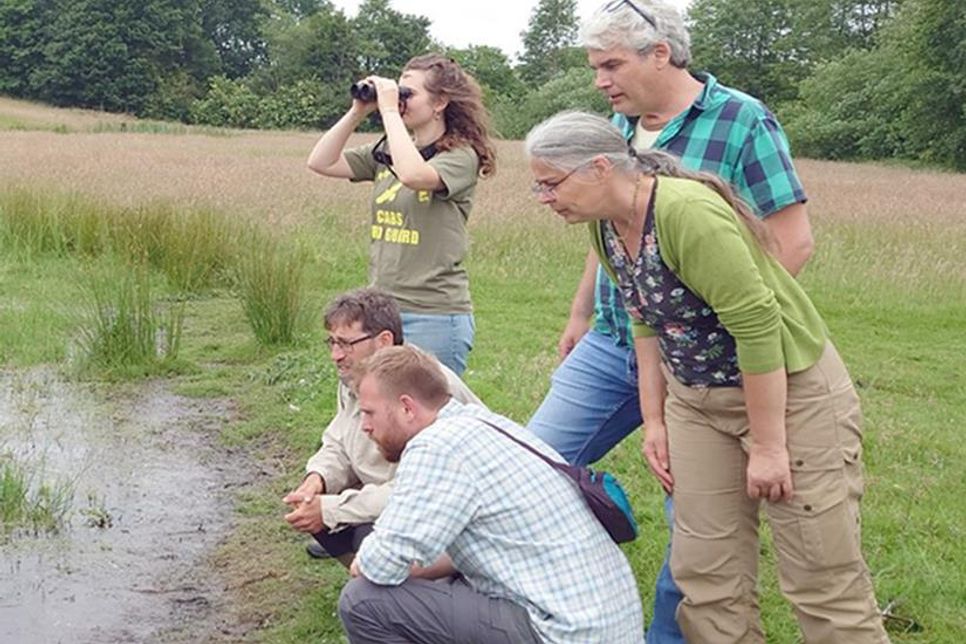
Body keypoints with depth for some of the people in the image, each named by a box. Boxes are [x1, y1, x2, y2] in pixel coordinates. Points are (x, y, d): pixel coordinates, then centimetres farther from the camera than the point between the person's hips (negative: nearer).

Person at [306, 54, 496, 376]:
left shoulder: (461, 156, -8)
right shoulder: (385, 151, 11)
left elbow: (413, 175, -28)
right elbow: (321, 162, 7)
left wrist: (389, 110, -18)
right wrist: (357, 112, 1)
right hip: (380, 310, 7)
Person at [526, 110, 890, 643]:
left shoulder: (686, 210, -26)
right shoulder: (605, 228, 0)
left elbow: (757, 325, -26)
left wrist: (767, 445, -22)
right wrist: (654, 422, 8)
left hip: (791, 393, -8)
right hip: (697, 400, 8)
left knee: (822, 582, -3)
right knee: (705, 575, 9)